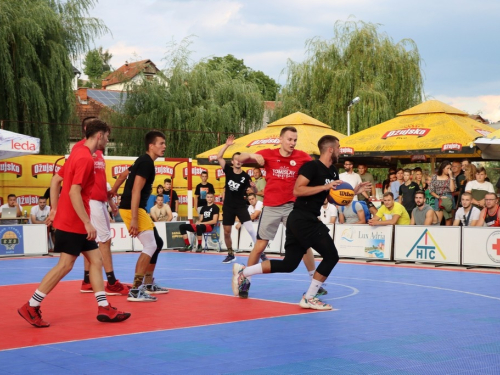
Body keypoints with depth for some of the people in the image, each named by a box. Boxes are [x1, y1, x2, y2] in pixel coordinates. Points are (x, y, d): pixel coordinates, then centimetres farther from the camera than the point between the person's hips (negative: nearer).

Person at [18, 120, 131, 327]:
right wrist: (87, 223, -23)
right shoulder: (85, 158, -17)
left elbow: (55, 180, 17)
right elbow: (74, 192, -24)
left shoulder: (78, 153, 12)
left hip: (76, 223, 10)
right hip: (73, 223, -10)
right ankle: (31, 307, 3)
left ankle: (104, 308, 9)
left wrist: (54, 209, 17)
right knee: (65, 265, -5)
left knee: (96, 260, 8)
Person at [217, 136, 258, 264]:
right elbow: (219, 157, -11)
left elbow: (255, 191, -1)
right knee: (226, 232, 6)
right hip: (228, 206, 2)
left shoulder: (245, 176, -7)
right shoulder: (228, 170, -2)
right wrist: (227, 145, -17)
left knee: (250, 229, -17)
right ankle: (231, 254, 23)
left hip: (241, 206, -2)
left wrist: (253, 186, -24)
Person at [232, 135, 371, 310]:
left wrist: (354, 192, 8)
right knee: (331, 255, -8)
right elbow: (297, 190, -22)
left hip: (301, 220, 10)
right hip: (303, 219, -10)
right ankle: (309, 298, 0)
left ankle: (243, 272, 16)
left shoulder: (332, 171, 15)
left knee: (289, 264, 11)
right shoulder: (312, 166, -13)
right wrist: (324, 187, -25)